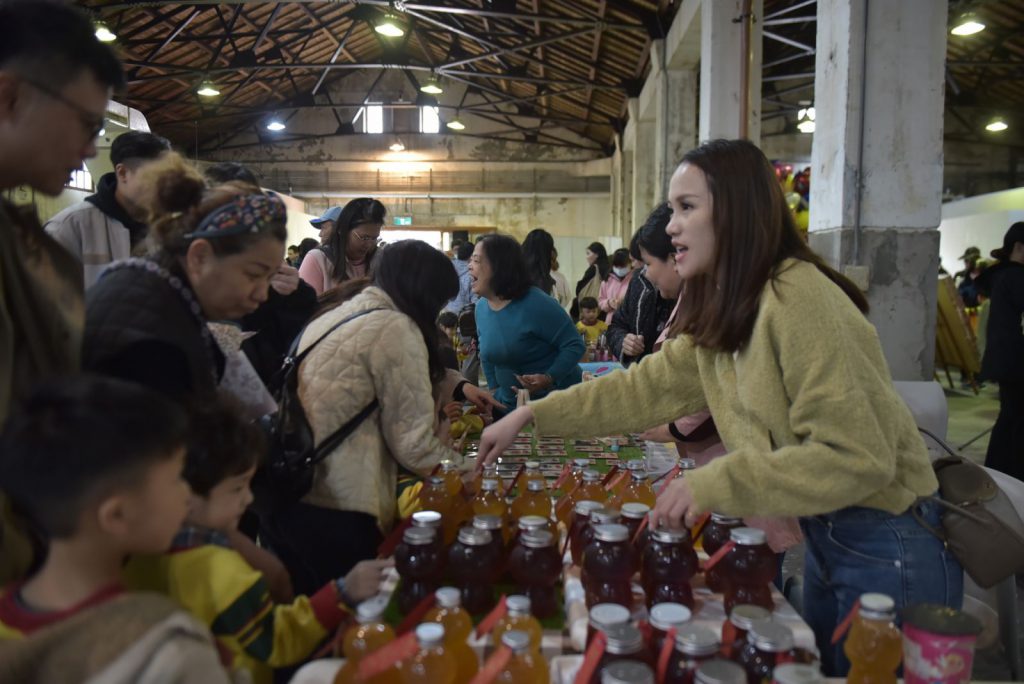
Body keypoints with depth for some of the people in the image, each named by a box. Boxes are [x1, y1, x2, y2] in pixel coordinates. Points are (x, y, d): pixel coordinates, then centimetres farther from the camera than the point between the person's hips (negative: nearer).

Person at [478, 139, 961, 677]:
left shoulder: (797, 300, -24)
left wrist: (714, 484, -27)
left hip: (885, 547, -8)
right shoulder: (723, 315, 5)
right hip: (824, 538, 8)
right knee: (823, 669, 22)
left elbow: (856, 457, -26)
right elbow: (649, 387, 4)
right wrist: (530, 416, 1)